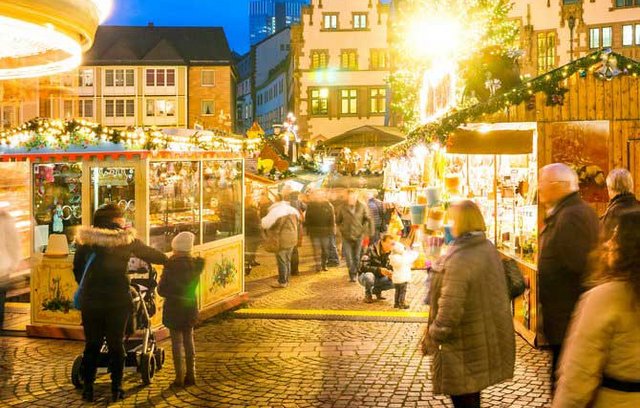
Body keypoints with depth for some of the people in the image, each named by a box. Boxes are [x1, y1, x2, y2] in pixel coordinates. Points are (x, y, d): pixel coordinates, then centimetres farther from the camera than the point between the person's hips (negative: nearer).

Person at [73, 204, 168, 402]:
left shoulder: (86, 239, 2)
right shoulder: (126, 239, -3)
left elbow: (77, 268, 8)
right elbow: (150, 254, 8)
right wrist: (168, 260, 26)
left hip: (91, 298, 1)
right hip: (118, 299, -1)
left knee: (92, 344, 11)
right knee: (116, 344, 9)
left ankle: (88, 388, 13)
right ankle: (116, 388, 12)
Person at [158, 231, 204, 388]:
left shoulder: (172, 265, -17)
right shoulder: (196, 264, -2)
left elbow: (162, 290, -13)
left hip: (174, 309, -5)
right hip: (190, 306, 5)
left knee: (177, 343, 2)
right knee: (189, 341, 15)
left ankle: (179, 378, 4)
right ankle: (190, 375, 19)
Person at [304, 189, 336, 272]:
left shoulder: (328, 205, -1)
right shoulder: (310, 206, 1)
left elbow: (332, 218, 1)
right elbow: (307, 219, 5)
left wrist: (332, 229, -3)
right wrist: (307, 229, 1)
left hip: (326, 232, 0)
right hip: (314, 232, 0)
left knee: (326, 249, 8)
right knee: (316, 249, 0)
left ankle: (325, 264, 21)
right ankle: (318, 265, 4)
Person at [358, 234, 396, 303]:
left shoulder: (390, 253, -7)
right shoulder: (371, 250, -24)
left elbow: (390, 268, -1)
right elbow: (363, 267, -31)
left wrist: (391, 273, -27)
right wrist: (379, 270, -44)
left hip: (379, 278, 5)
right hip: (364, 276, -5)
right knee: (369, 276, -39)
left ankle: (376, 290, 9)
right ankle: (368, 295, -8)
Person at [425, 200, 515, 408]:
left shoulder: (459, 260, -26)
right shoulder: (489, 248, 2)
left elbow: (450, 309, -29)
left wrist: (435, 334, -12)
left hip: (465, 349, -9)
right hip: (489, 339, 9)